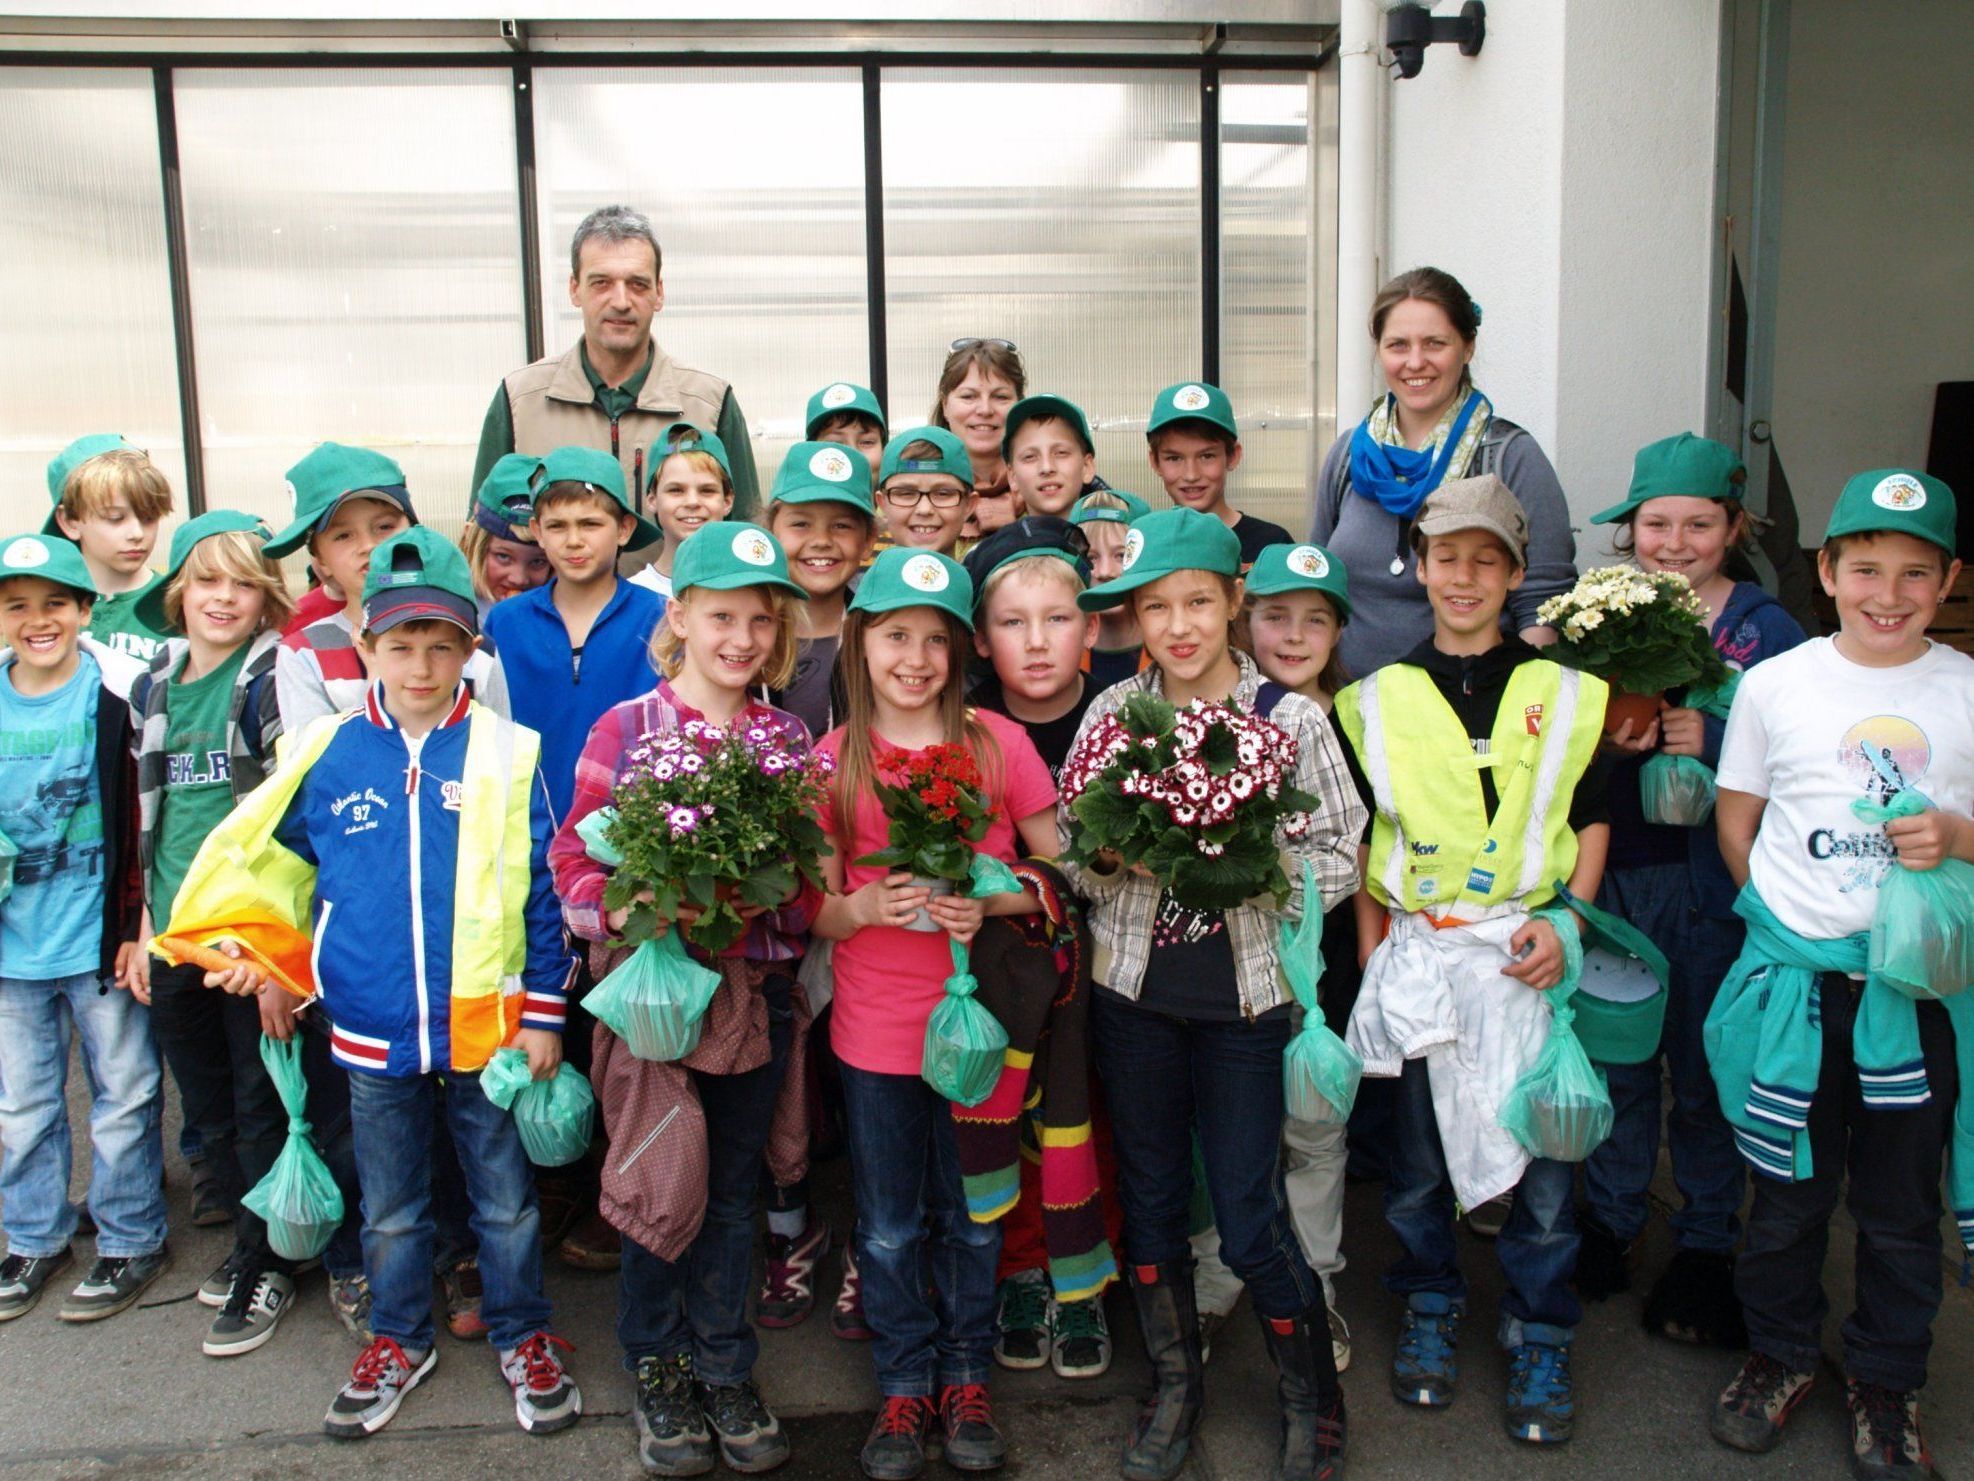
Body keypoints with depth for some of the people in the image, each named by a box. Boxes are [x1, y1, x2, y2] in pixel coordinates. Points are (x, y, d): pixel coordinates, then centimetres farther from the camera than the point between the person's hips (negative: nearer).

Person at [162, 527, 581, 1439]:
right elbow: (269, 860, 12)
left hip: (487, 1026, -2)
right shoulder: (328, 754, -3)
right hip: (371, 1030, 2)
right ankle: (399, 1340, 41)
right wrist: (259, 952, 1)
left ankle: (521, 1336, 35)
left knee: (505, 1200, 15)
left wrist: (543, 1013, -5)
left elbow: (541, 892, -5)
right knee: (390, 1207, 20)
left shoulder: (507, 755, -9)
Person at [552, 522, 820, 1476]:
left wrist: (776, 890, -13)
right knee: (662, 1186, 7)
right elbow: (576, 859, -5)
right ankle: (655, 1369, 30)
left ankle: (724, 1370, 31)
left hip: (756, 992, 3)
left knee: (732, 1190, 14)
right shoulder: (627, 729, -4)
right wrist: (632, 909, -22)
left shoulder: (789, 740, 4)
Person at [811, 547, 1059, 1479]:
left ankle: (967, 1377, 34)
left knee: (974, 1217, 14)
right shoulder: (834, 761, -1)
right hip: (875, 1031, 1)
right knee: (889, 1225, 13)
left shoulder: (996, 742, -4)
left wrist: (990, 902, -18)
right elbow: (818, 914, 1)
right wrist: (870, 905, -20)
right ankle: (904, 1384, 33)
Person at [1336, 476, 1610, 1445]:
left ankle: (1539, 1337, 22)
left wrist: (1564, 921, -6)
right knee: (1417, 1152, 10)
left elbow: (1593, 820, 8)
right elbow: (1361, 837, 10)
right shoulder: (1377, 699, 6)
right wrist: (1369, 949, 3)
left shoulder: (1562, 692, 5)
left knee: (1541, 1148, 2)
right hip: (1415, 950, 1)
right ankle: (1429, 1306, 32)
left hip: (1526, 949, -1)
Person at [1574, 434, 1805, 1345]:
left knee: (1706, 1069, 7)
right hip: (1609, 871, 2)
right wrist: (1601, 737, -15)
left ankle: (1706, 1249, 26)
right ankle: (1609, 1222, 32)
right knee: (1616, 1057, 13)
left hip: (1710, 883, -2)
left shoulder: (1765, 629, -2)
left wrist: (1711, 741, -21)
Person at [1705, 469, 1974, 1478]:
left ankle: (1885, 1378, 34)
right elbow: (1735, 821, 7)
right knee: (1787, 1195, 13)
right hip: (1796, 982, 0)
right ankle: (1780, 1353, 35)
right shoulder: (1775, 684, -2)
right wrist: (1788, 913, -1)